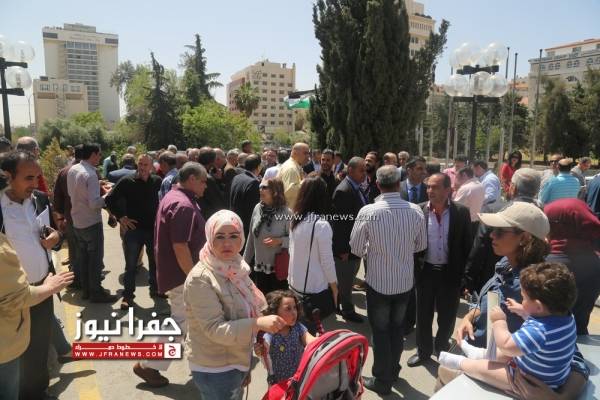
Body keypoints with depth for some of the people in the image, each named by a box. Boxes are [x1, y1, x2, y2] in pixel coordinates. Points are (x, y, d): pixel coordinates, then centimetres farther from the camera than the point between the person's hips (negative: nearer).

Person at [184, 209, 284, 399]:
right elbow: (215, 329, -27)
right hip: (214, 369, -7)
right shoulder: (200, 279, -25)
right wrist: (259, 323, -37)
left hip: (236, 361, 7)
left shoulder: (235, 267, -2)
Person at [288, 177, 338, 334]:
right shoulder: (321, 225, -21)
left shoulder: (295, 219, -2)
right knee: (309, 332, 8)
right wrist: (334, 288, -2)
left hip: (295, 285, 6)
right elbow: (327, 261, -16)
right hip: (315, 289, -6)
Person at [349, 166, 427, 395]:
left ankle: (382, 380, 29)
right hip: (405, 281, 3)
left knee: (380, 330, 14)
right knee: (397, 327, 23)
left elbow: (356, 249, -11)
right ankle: (393, 371, 42)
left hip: (378, 281, -3)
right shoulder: (416, 211, -12)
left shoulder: (368, 212, -21)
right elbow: (421, 245, 2)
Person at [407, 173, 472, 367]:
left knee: (447, 316, 15)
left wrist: (465, 274, -4)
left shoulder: (461, 212, -8)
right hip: (425, 271, 1)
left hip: (450, 272, 0)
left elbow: (467, 245, -3)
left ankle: (442, 349, 40)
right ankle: (424, 351, 35)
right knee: (423, 315, 14)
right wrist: (414, 268, -5)